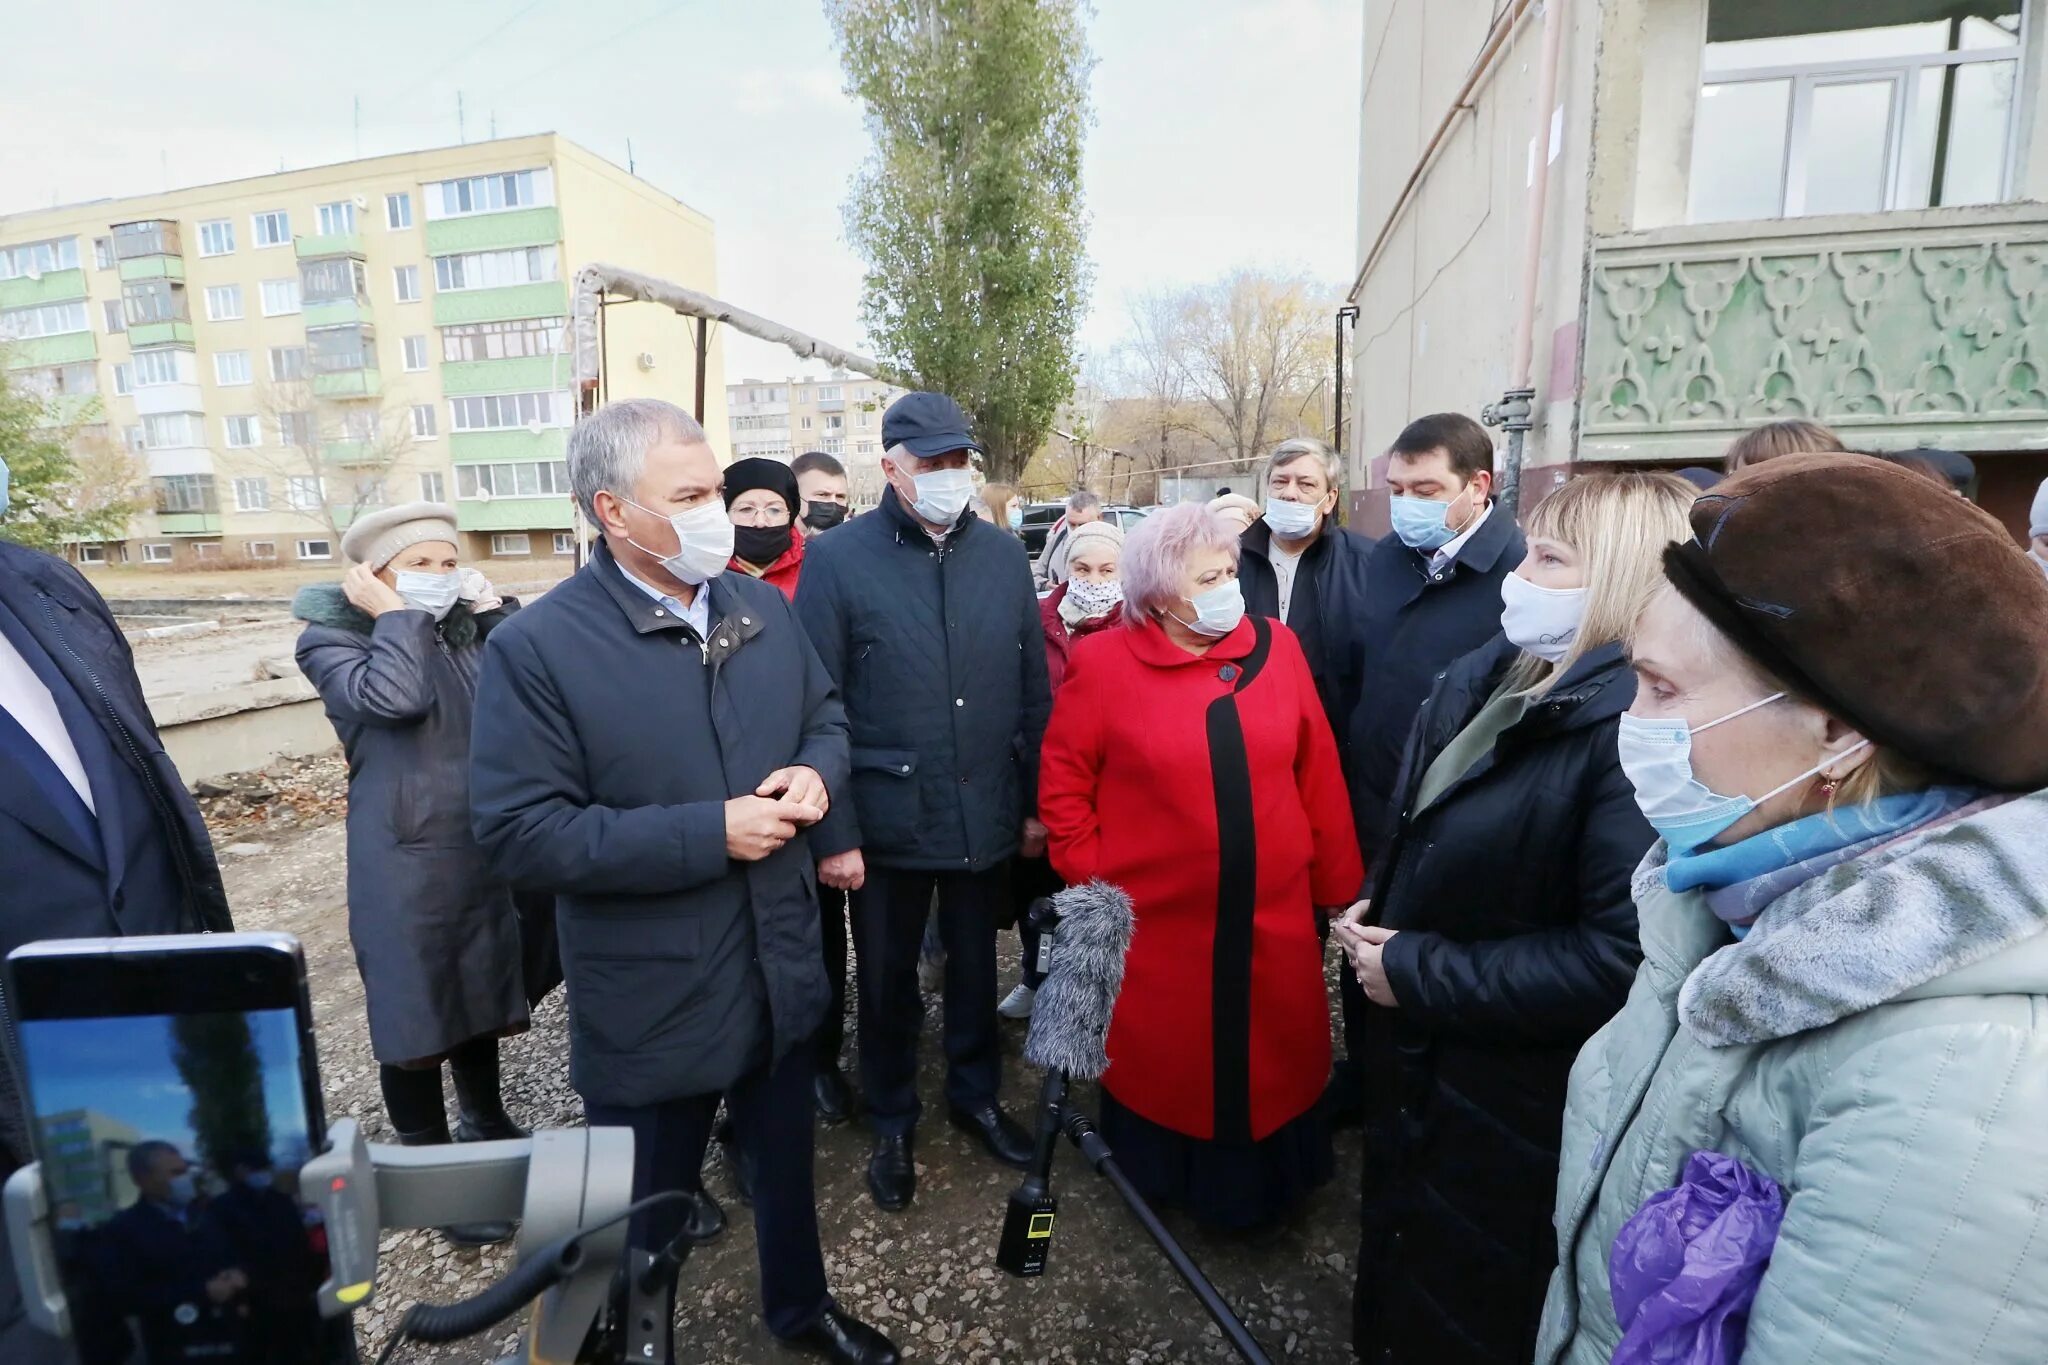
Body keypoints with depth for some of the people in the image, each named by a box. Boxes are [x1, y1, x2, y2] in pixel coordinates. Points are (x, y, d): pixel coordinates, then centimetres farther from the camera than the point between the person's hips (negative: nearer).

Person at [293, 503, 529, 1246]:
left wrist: (494, 609, -5)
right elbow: (394, 696, -27)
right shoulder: (332, 639, -7)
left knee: (482, 999, 21)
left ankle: (486, 1124, 43)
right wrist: (393, 615, -14)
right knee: (415, 1024, 8)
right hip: (406, 865, -5)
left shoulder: (466, 632, 8)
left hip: (487, 855, 5)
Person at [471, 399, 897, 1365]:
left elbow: (826, 718, 9)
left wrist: (815, 774, -14)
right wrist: (711, 833, -25)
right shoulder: (536, 647, -19)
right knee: (643, 1213, 21)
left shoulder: (764, 609, -2)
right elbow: (521, 835, -22)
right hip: (651, 1002, -5)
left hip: (780, 969, 5)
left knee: (786, 1163, 28)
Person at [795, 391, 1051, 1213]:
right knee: (886, 982, 16)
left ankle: (975, 1097, 45)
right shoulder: (838, 561, -9)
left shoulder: (1003, 556, 2)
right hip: (887, 822, -2)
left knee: (976, 967, 20)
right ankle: (892, 1125, 40)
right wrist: (833, 832, -12)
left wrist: (1036, 803, 4)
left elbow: (1033, 692, 4)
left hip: (986, 816, 3)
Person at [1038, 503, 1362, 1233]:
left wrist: (1335, 884, 6)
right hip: (1156, 923, -3)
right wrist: (1091, 886, -7)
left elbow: (1318, 775, 2)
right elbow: (1063, 787, -4)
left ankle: (1259, 1181, 46)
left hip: (1272, 917, 3)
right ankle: (1164, 1173, 44)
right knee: (1163, 1063, 16)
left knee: (1273, 1059, 19)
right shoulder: (1103, 662, -11)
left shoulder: (1277, 648, -2)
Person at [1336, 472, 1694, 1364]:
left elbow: (1622, 955, -31)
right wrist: (1376, 911, -3)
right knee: (1405, 1268, 31)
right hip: (1414, 1054, 8)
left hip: (1512, 1100, -8)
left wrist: (1418, 972, -23)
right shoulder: (1482, 679, 1)